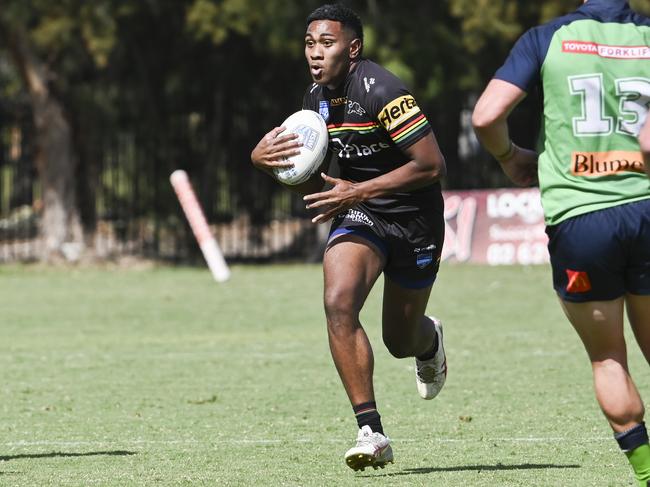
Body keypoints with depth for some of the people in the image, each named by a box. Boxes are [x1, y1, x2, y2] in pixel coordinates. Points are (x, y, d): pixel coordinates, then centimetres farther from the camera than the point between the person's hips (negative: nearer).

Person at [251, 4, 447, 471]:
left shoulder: (382, 91, -24)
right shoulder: (317, 96, 0)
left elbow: (432, 165, -25)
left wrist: (359, 191, -26)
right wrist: (265, 154, -7)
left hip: (413, 219, -5)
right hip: (359, 217, 5)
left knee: (401, 341, 9)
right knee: (339, 303, -23)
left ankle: (430, 339, 52)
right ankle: (372, 433, -19)